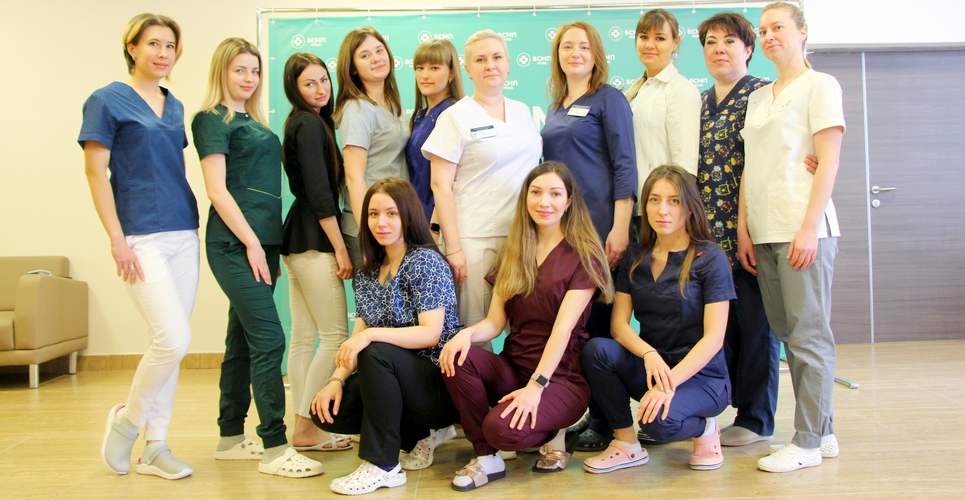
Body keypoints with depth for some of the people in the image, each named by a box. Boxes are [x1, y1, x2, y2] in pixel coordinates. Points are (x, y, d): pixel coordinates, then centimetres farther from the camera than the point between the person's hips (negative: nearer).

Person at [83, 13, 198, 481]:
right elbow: (95, 171, -6)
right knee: (173, 339, -14)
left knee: (169, 342, 6)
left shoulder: (175, 106, 15)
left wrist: (194, 224, 11)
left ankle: (155, 446, 16)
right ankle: (127, 420, 12)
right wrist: (117, 239, -13)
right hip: (141, 237, -6)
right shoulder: (108, 100, -1)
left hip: (184, 234, 6)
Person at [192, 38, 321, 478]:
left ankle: (231, 438, 21)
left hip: (261, 239, 8)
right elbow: (216, 188, -12)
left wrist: (270, 244, 15)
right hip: (236, 243, -8)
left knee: (242, 340, 12)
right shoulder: (213, 120, -3)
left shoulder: (253, 122, 20)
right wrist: (251, 242, -15)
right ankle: (274, 448, -8)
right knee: (268, 339, -12)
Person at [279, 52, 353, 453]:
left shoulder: (305, 123, 18)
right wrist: (341, 248, -16)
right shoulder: (310, 125, -11)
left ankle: (303, 426, 16)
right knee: (335, 336, -5)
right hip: (315, 240, -10)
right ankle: (306, 428, 1)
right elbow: (319, 192, -17)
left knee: (304, 338, 9)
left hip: (298, 239, 10)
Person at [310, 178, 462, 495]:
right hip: (393, 380, 7)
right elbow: (356, 343, 5)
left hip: (440, 384, -7)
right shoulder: (367, 274, 9)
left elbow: (431, 334, -20)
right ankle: (420, 435, 7)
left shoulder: (425, 262, -11)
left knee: (377, 353, -32)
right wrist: (337, 379, -12)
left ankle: (383, 466, -20)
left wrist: (371, 335, -30)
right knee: (325, 411, -11)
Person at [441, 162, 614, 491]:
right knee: (458, 357, -26)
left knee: (503, 429, -31)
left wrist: (537, 385, -27)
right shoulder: (513, 254, 10)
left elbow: (563, 327, -16)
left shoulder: (584, 255, -5)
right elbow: (495, 322, 4)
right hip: (513, 368, 5)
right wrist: (468, 332, -19)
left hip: (562, 376, -5)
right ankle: (486, 457, -10)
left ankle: (551, 433, 4)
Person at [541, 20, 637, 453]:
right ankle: (589, 411, 17)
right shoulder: (554, 109, 18)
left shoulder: (608, 99, -1)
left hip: (599, 226, -6)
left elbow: (625, 167, -8)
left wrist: (620, 228, -16)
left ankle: (607, 420, 6)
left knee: (600, 319, -4)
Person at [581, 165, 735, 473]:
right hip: (650, 367, 4)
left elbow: (714, 337, -14)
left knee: (659, 420, -34)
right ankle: (627, 445, -8)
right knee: (596, 349, -25)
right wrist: (649, 354, -24)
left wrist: (670, 382, -27)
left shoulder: (709, 257, -8)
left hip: (700, 375, -4)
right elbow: (619, 324, -3)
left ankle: (704, 428, 2)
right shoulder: (635, 258, 5)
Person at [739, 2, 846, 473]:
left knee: (808, 334, -4)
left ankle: (808, 441, 3)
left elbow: (828, 162, -7)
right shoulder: (758, 97, 18)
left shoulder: (820, 85, 0)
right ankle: (822, 431, 19)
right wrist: (743, 227, 8)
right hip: (764, 231, 7)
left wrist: (809, 228, -15)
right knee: (787, 332, 8)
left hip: (803, 228, -6)